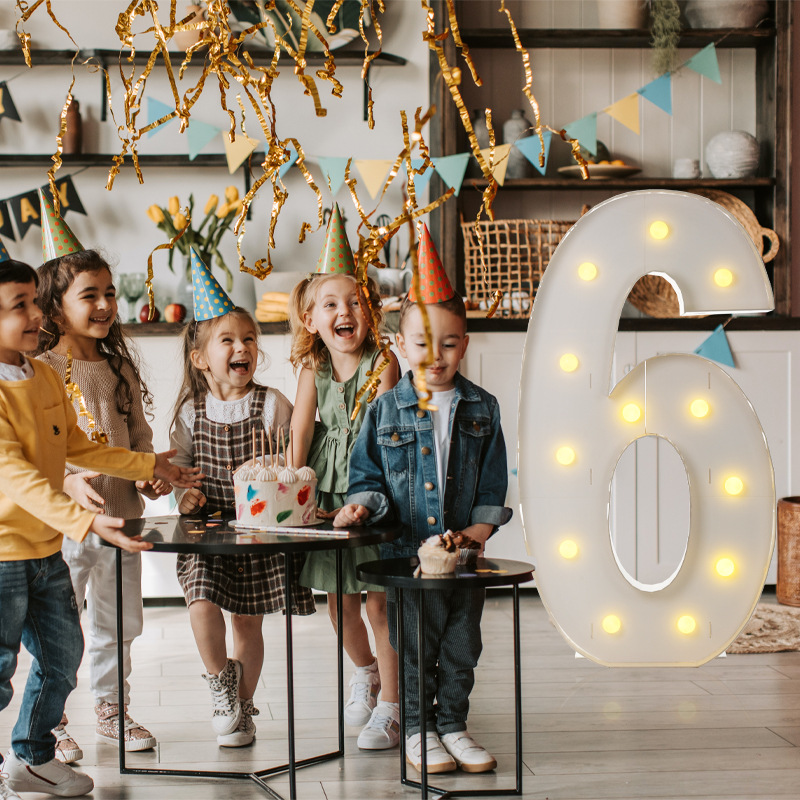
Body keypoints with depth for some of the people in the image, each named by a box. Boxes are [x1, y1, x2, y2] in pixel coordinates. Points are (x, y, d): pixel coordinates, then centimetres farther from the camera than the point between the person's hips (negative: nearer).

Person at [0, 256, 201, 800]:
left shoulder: (46, 378, 7)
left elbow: (76, 447, 20)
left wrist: (149, 466, 24)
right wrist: (85, 521, -38)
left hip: (46, 547, 9)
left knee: (63, 655, 16)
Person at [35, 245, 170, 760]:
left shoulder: (120, 369, 10)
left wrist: (151, 475, 1)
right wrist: (68, 483, -29)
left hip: (122, 517, 6)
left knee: (119, 623, 16)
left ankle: (110, 710, 33)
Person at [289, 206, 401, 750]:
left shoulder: (383, 364, -11)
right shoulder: (313, 369, 1)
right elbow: (300, 429, -5)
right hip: (326, 495, 4)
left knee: (379, 601, -1)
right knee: (339, 601, 14)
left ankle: (389, 708, 10)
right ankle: (366, 670, 42)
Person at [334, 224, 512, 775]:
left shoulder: (481, 408, 4)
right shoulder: (386, 409, -1)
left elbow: (493, 481, 6)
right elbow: (368, 473, 4)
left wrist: (481, 527, -4)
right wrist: (363, 504, -15)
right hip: (406, 548, -2)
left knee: (462, 645, 11)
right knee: (415, 643, 5)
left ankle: (453, 724, 26)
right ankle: (419, 729, 20)